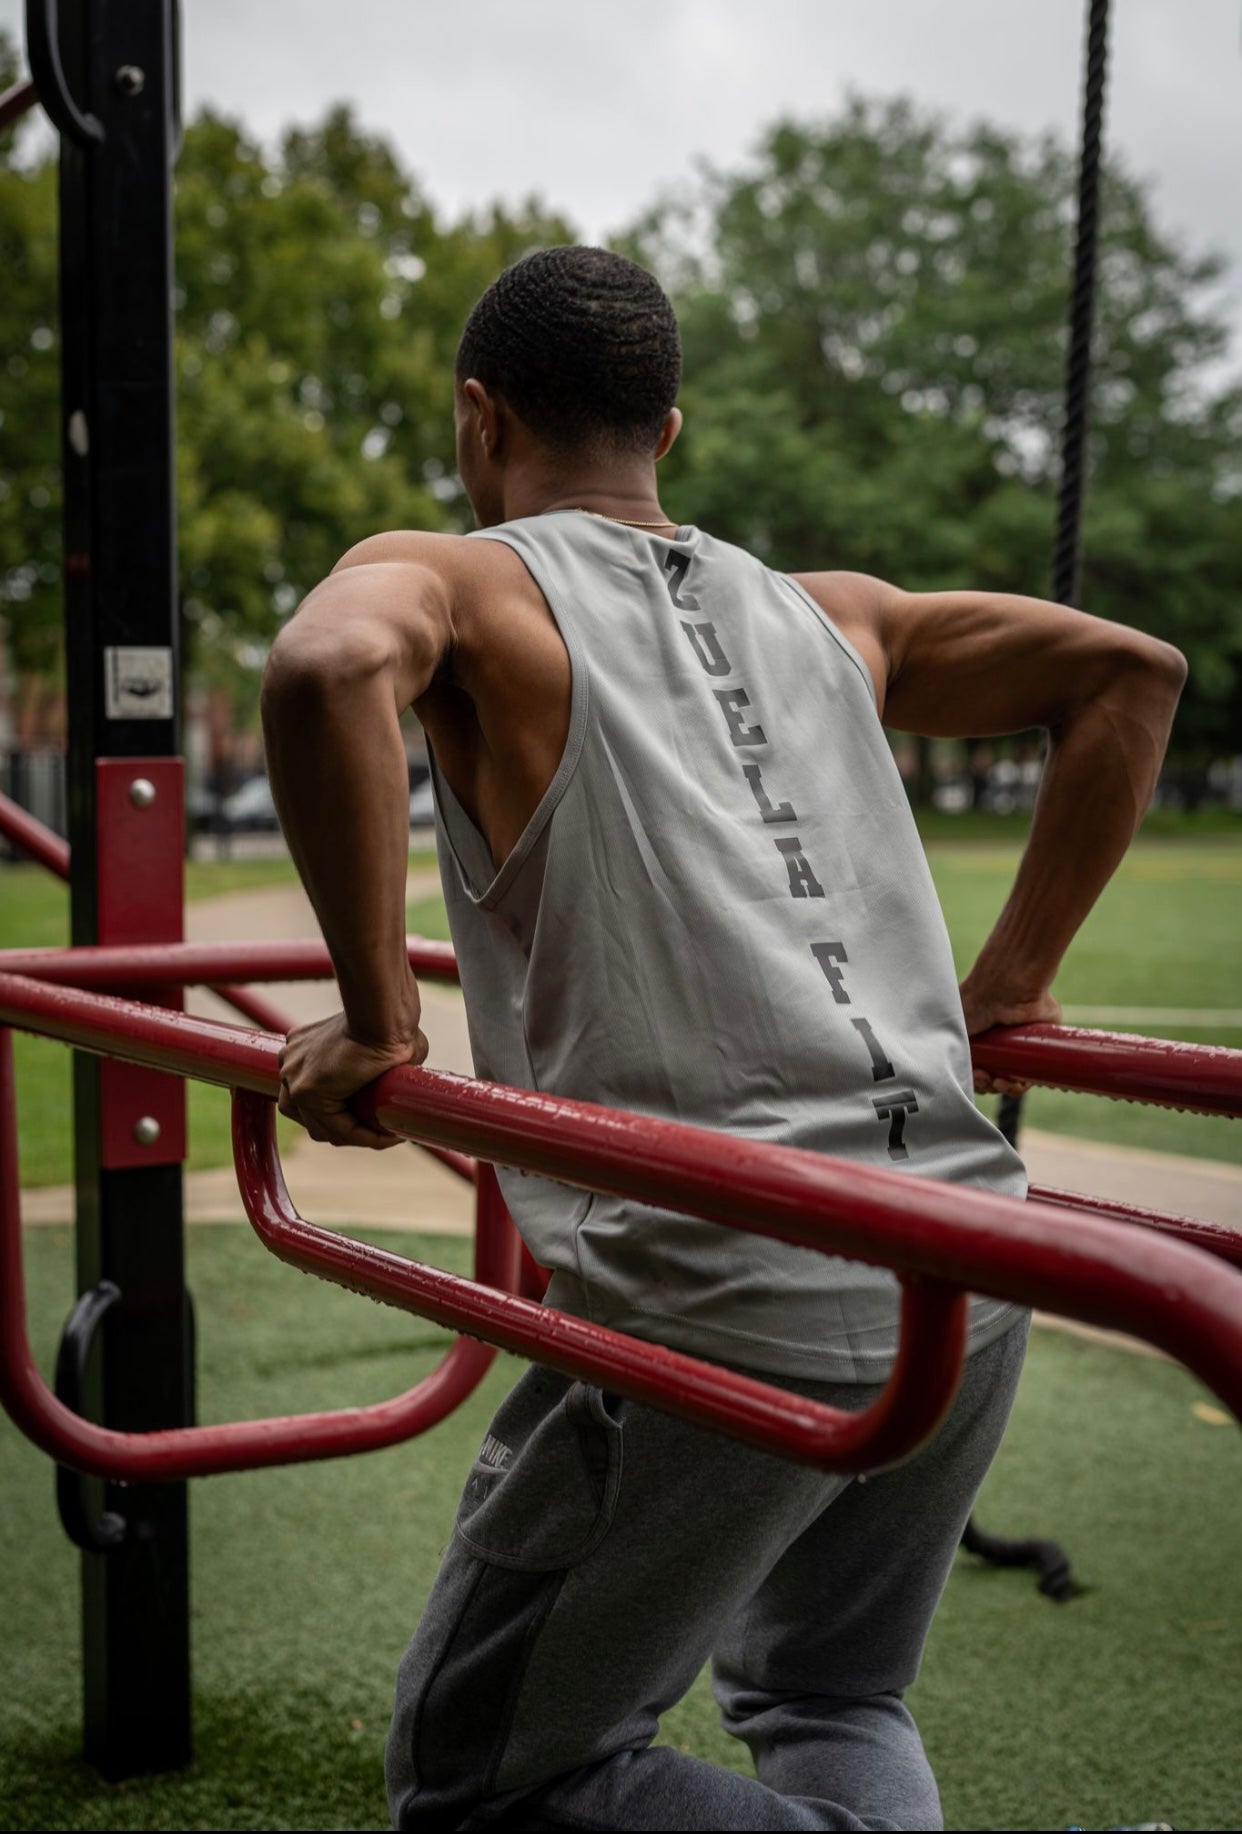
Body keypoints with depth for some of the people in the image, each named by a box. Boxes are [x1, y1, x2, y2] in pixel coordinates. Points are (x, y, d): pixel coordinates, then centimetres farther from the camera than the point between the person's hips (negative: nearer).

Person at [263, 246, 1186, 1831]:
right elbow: (1129, 670, 20)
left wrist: (377, 1017, -12)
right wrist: (1011, 981, 19)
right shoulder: (821, 614, 19)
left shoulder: (463, 580, 3)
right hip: (969, 1292, 6)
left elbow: (329, 665, -21)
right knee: (826, 1700, 30)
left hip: (723, 1312, -6)